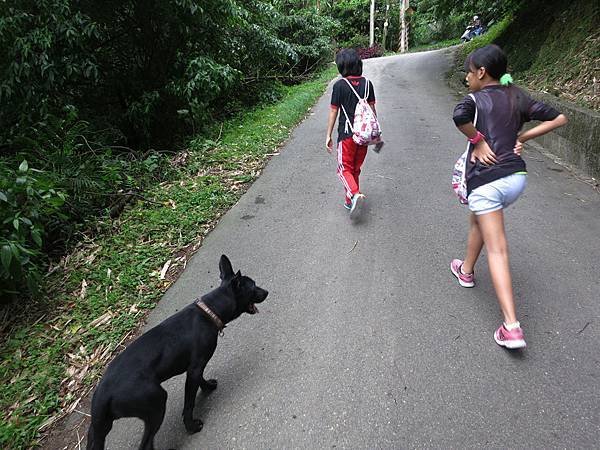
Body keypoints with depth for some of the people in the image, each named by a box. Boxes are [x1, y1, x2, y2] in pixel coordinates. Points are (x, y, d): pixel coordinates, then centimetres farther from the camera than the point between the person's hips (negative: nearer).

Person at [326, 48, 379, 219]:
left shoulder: (340, 85, -10)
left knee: (345, 168, 5)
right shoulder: (367, 83, 2)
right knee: (356, 168, 16)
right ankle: (350, 201, 26)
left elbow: (333, 112, -8)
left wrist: (328, 136, -1)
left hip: (347, 134, -5)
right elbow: (372, 109, 5)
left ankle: (355, 194, -20)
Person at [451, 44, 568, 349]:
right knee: (478, 220, 31)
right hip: (516, 177, 7)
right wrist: (521, 138, 12)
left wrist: (477, 139, -13)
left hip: (486, 181, -7)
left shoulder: (477, 99, -4)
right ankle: (466, 270, 49)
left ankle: (512, 328, -6)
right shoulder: (517, 97, 13)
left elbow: (460, 115, -29)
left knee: (497, 250, -5)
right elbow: (558, 118, 15)